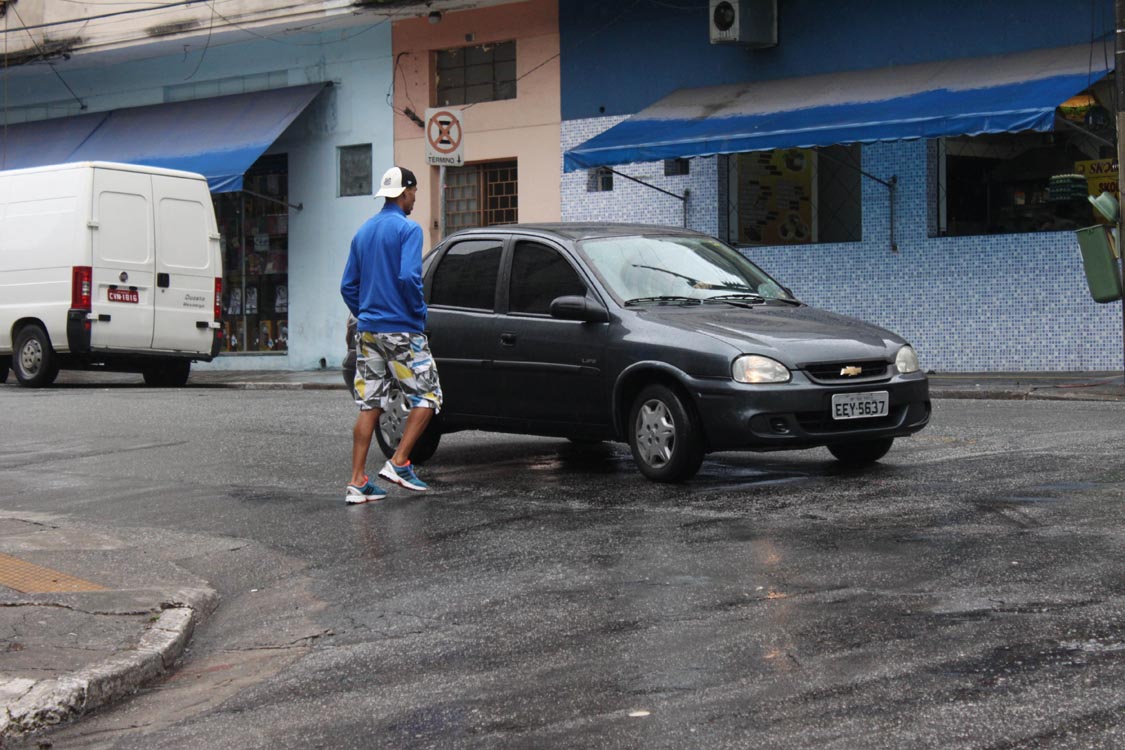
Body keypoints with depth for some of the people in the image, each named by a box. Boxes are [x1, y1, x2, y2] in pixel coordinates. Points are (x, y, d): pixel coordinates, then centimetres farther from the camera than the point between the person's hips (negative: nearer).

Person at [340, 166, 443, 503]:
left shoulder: (363, 231, 14)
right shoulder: (408, 229, -9)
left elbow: (348, 285, 14)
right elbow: (409, 276, -21)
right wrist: (419, 312, -7)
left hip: (368, 332, 7)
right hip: (401, 330, -7)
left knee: (369, 405, 7)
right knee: (427, 396, 4)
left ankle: (358, 481, 3)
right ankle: (399, 463, -4)